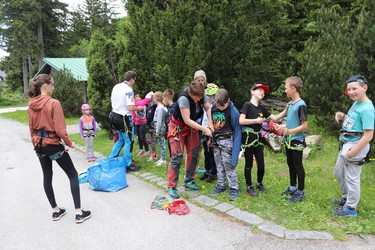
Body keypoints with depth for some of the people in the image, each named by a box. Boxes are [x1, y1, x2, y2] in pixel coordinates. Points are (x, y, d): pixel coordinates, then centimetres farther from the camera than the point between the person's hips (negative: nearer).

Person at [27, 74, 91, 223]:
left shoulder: (31, 105, 2)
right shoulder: (54, 103, -20)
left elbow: (31, 128, 11)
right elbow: (60, 129, -20)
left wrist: (36, 143, 22)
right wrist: (69, 143, -6)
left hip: (39, 146, 7)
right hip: (54, 145, -7)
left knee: (47, 177, 16)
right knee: (73, 175, 4)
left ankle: (55, 211, 26)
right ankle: (79, 213, 5)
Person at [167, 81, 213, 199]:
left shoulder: (202, 95, -14)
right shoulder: (183, 98, -32)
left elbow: (208, 108, -4)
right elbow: (187, 120, -31)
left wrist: (210, 122, -21)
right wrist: (204, 129, -30)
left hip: (192, 127, 6)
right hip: (178, 127, -6)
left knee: (194, 153, 4)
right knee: (177, 156, -11)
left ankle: (189, 181, 20)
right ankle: (172, 186, -2)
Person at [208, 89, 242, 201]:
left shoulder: (233, 111, -15)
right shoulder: (213, 107, 0)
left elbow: (237, 129, -10)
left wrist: (236, 145, -12)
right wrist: (210, 138, 16)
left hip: (227, 140, -6)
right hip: (216, 140, 6)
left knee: (228, 165, -3)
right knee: (219, 164, 13)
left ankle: (234, 189, 7)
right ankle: (221, 185, 25)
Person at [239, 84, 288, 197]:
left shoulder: (262, 108, 12)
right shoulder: (247, 105, -8)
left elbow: (275, 118, 11)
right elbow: (241, 121, -19)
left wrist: (286, 109, 1)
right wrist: (256, 120, -14)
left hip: (258, 138, 6)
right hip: (248, 138, -6)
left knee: (261, 165, 8)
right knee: (249, 164, 5)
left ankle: (259, 184, 31)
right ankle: (249, 187, 21)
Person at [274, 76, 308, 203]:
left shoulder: (301, 105, -17)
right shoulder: (290, 104, 8)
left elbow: (304, 125, -18)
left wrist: (289, 131, -27)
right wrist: (281, 126, 5)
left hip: (297, 141, -8)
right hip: (289, 140, 8)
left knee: (298, 166, 3)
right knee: (291, 165, 17)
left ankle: (300, 192, 17)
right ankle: (292, 188, 32)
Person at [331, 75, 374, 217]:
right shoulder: (356, 103, 5)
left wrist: (352, 152, -22)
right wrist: (342, 116, 2)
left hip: (356, 146, -10)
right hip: (345, 145, 10)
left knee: (351, 178, 5)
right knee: (339, 172, 23)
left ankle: (350, 209, 22)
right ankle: (346, 198, 43)